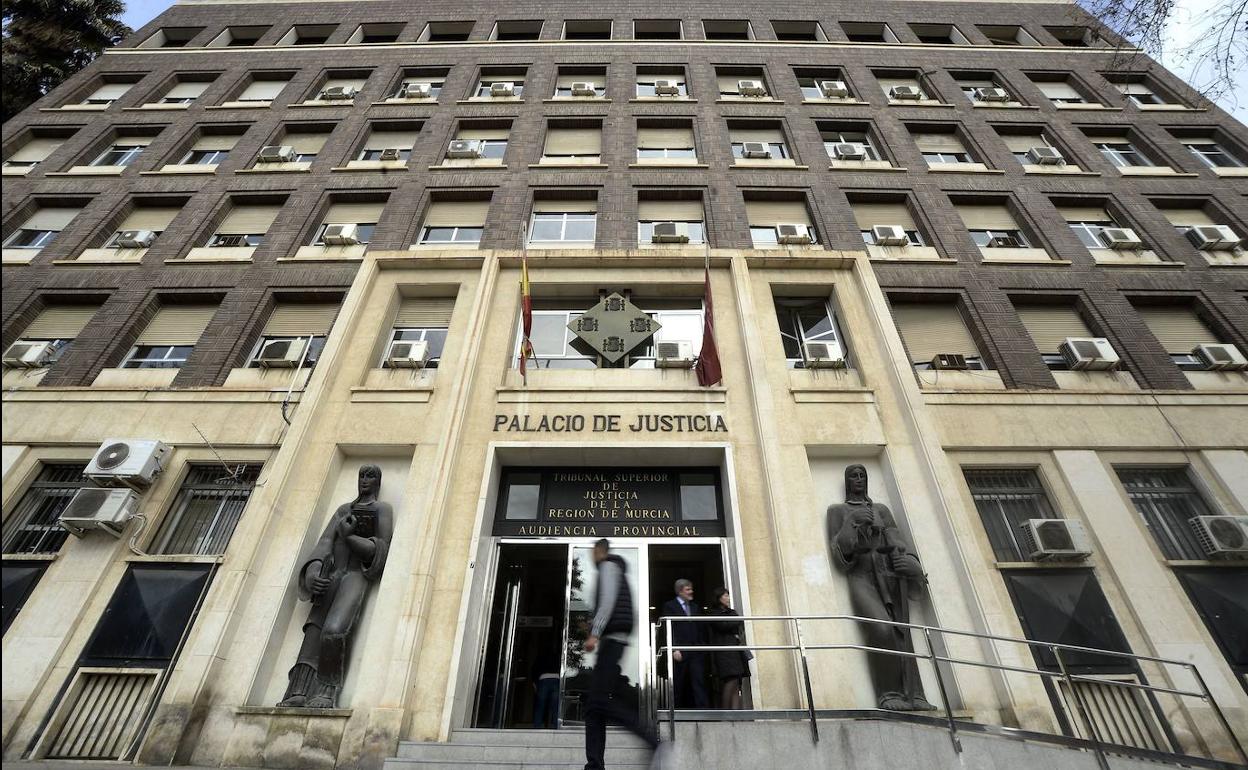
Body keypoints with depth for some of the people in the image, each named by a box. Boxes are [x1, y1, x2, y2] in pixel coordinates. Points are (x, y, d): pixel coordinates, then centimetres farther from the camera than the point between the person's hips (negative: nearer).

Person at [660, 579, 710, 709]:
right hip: (679, 652, -4)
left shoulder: (696, 607, 19)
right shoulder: (670, 606, 3)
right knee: (678, 684, 2)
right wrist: (674, 649, -13)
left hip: (696, 651, 4)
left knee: (699, 681, -4)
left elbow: (702, 629, 17)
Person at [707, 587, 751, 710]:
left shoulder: (732, 612, 24)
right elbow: (722, 625, -8)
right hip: (723, 650, -6)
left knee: (736, 685, -4)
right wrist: (736, 622, 6)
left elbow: (741, 626, 16)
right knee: (731, 681, -17)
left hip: (736, 650, 6)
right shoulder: (713, 612, 4)